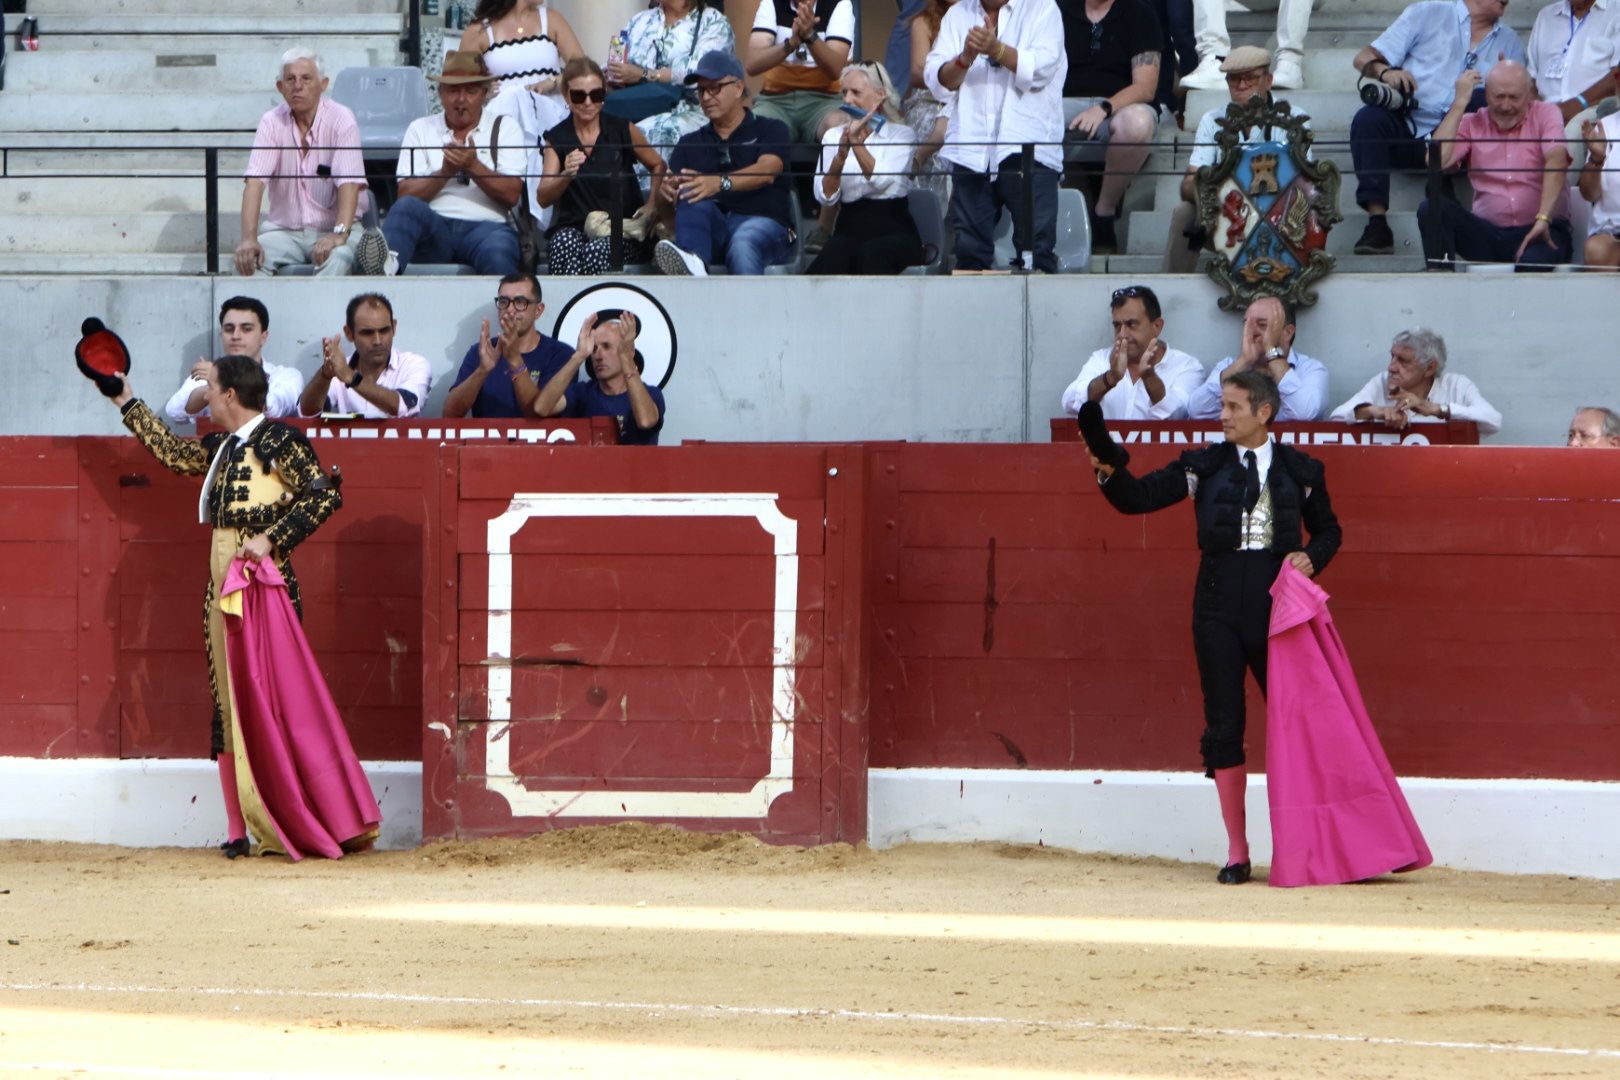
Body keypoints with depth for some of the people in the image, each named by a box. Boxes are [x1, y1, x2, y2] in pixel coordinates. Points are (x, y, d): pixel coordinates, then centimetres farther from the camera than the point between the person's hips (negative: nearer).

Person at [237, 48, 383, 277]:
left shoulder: (341, 120, -6)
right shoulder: (272, 123, 1)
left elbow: (349, 182, -18)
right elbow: (255, 181, -10)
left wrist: (340, 234, -34)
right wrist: (248, 238, -25)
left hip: (332, 230, -3)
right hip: (284, 230, 3)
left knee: (338, 259, -36)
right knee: (247, 258, -27)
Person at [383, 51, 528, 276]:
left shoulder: (505, 129, 15)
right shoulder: (420, 129, 18)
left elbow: (511, 195, 2)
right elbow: (406, 194, 5)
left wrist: (473, 167, -11)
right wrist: (445, 172, -10)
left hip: (485, 226, -1)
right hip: (433, 228, 1)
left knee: (498, 255, -37)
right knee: (408, 207, -34)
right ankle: (387, 264, -61)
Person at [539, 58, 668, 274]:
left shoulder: (622, 130, 5)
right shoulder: (557, 139, 7)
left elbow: (658, 166, 18)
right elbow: (544, 199, -2)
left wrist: (653, 205, -1)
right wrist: (566, 175, -24)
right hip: (573, 227, 1)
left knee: (598, 249, -36)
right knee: (563, 244, -35)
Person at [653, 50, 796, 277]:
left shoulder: (770, 130, 15)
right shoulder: (690, 143, 27)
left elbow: (767, 172, -6)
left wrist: (720, 183, -27)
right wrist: (667, 191, -17)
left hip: (762, 223, -2)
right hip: (710, 231, 2)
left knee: (743, 243, -39)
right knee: (692, 199, -32)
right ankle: (692, 262, -63)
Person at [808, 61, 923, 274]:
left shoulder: (902, 135, 6)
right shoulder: (833, 136, 13)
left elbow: (883, 181, -13)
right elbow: (825, 197, -1)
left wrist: (857, 142, -19)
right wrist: (841, 155, -16)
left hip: (894, 234, -2)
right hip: (850, 229, 2)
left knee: (874, 253, -36)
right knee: (836, 253, -34)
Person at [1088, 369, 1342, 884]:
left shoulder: (1300, 470, 7)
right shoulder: (1205, 465, 6)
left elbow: (1328, 530, 19)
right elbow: (1140, 498, -1)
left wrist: (1312, 558, -2)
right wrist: (1109, 472, -20)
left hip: (1277, 608, -1)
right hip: (1219, 610, 1)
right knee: (1224, 726, 2)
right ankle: (1236, 851, 9)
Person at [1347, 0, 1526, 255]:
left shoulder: (1510, 42, 21)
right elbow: (1364, 59, 10)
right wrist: (1385, 72, -13)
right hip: (1408, 131, -1)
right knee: (1369, 117, -32)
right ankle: (1376, 224, -37)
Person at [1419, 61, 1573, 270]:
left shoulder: (1546, 114, 6)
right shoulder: (1472, 125, 12)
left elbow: (1556, 159, -12)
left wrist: (1543, 219, -27)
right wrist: (1459, 103, -2)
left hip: (1537, 231, -4)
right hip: (1488, 233, 4)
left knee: (1534, 261, -40)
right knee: (1431, 209, -21)